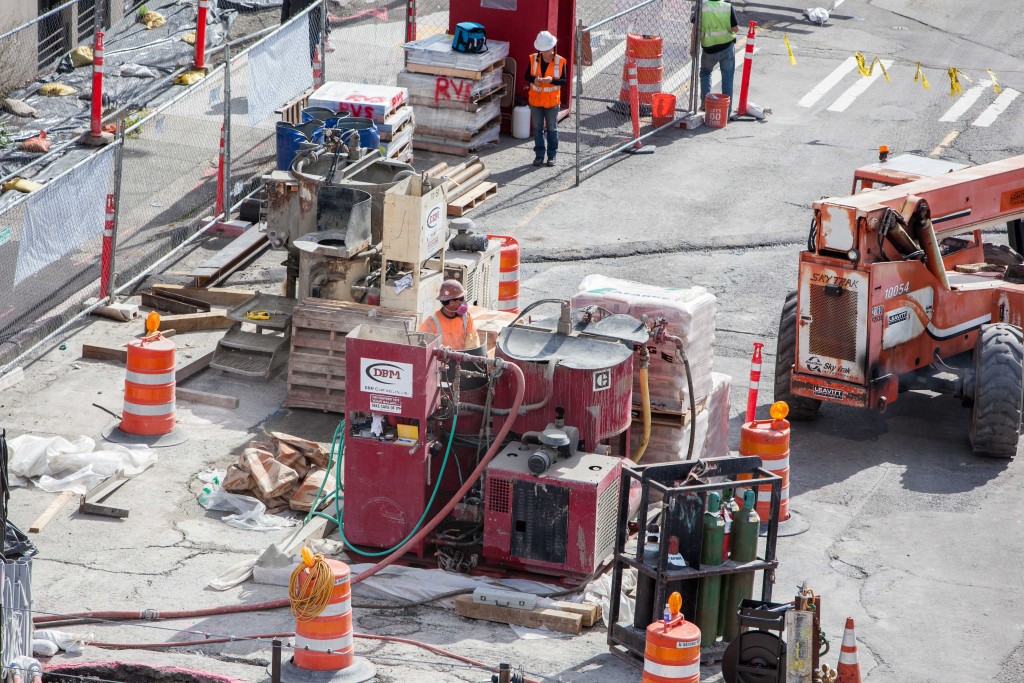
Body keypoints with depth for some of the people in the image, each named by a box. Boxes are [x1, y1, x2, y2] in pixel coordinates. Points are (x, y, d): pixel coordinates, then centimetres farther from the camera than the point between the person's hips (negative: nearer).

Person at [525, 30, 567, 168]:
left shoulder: (560, 61, -9)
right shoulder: (533, 59, -3)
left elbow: (564, 80, -7)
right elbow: (527, 76, 3)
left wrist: (552, 80, -26)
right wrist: (534, 79, -19)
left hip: (552, 101, -2)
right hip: (536, 100, 2)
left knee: (552, 129, 8)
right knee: (537, 129, 9)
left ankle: (551, 156, 17)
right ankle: (539, 155, 18)